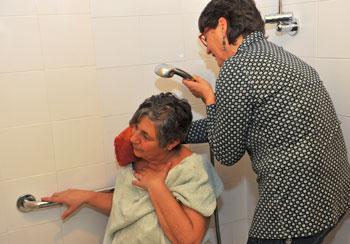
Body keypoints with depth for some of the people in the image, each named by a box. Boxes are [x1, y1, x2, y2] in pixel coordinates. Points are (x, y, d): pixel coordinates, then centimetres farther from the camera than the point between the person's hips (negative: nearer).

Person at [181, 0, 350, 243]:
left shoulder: (236, 68, -18)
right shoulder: (274, 54, 10)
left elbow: (227, 153, -8)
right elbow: (226, 124, 17)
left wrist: (209, 98, 3)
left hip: (296, 207, -9)